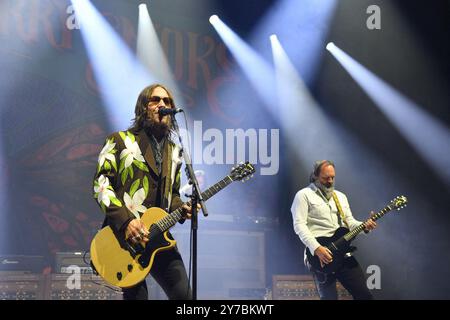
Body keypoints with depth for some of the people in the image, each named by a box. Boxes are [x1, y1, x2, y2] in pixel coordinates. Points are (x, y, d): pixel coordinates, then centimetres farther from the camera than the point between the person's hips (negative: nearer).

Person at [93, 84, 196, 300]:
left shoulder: (174, 151, 18)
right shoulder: (121, 140, 0)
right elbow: (101, 184, -7)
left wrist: (180, 209, 2)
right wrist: (125, 220, -18)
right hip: (125, 235, -5)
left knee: (183, 294, -3)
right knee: (137, 296, -5)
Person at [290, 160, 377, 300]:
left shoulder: (340, 196, 22)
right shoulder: (304, 195, 1)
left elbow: (350, 221, 19)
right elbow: (299, 225, -9)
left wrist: (364, 226, -4)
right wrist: (317, 248, -20)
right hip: (319, 253, -6)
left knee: (364, 294, 0)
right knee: (330, 297, -10)